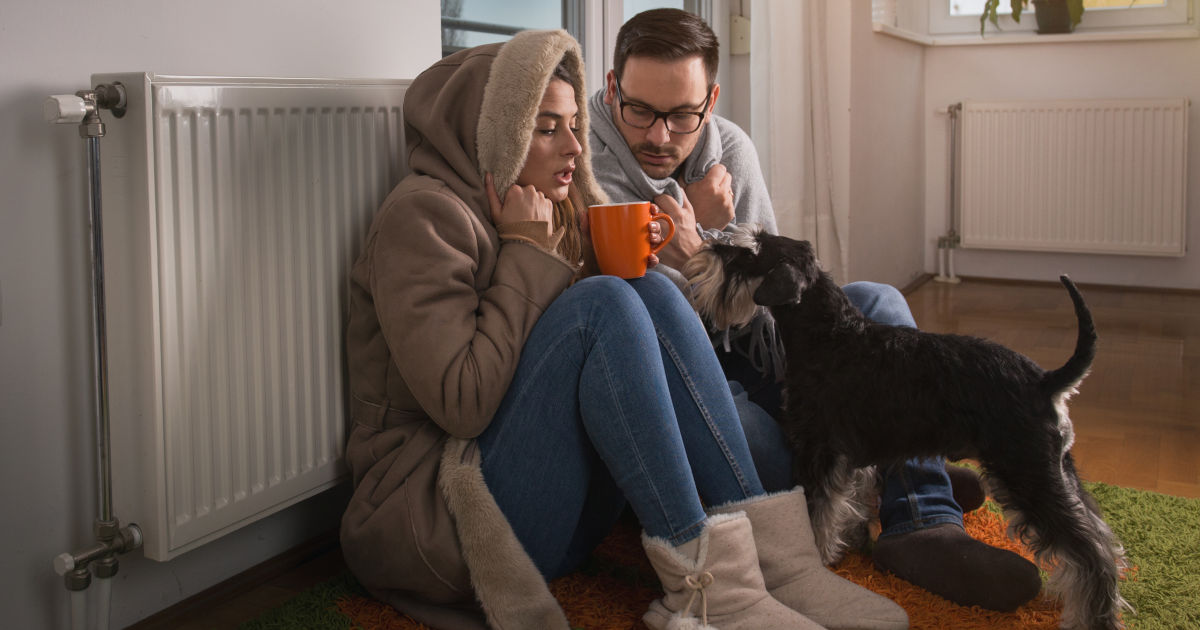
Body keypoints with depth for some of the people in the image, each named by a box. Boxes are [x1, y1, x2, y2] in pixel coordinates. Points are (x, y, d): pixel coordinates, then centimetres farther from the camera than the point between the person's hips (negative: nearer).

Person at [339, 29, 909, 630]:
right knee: (606, 304, -24)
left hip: (565, 510, 8)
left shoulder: (551, 213, 16)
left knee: (653, 292, -11)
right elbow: (462, 403, -22)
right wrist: (526, 254, -14)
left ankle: (771, 553, -18)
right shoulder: (422, 213, -11)